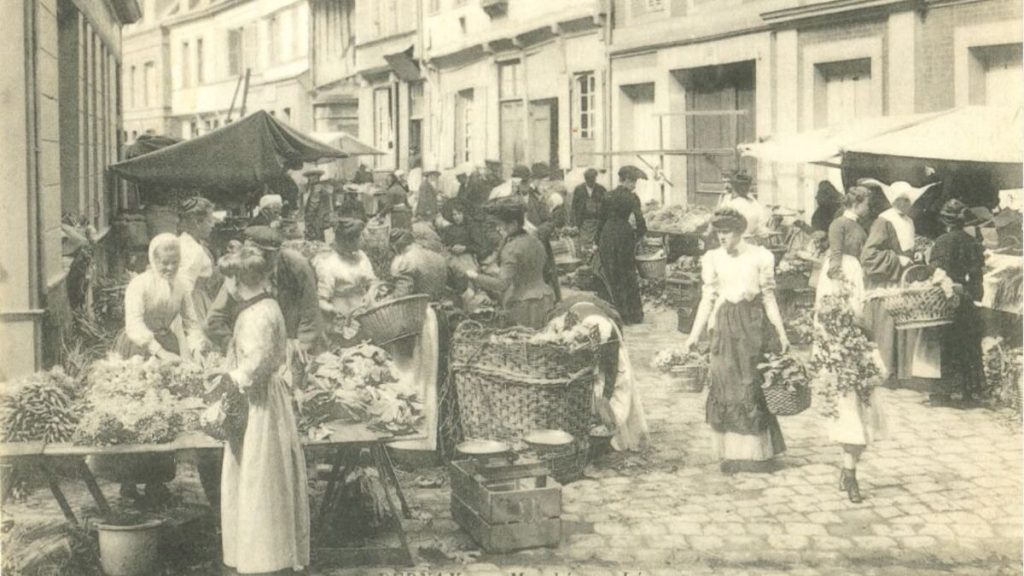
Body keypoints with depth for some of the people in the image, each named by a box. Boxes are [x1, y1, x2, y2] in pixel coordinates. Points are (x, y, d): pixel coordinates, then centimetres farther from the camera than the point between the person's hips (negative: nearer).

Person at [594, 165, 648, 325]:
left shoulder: (608, 196, 6)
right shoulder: (632, 197, -6)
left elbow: (602, 218, 9)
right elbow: (640, 219, -12)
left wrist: (598, 241, 15)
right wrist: (640, 234, 5)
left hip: (607, 234, 3)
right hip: (624, 234, -3)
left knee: (611, 276, 10)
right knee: (628, 275, 8)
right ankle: (633, 314, 13)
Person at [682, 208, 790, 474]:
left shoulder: (760, 257, 0)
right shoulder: (713, 259, 5)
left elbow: (769, 298, 4)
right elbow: (708, 299, 6)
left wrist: (781, 332, 2)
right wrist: (695, 334, 1)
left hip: (752, 324, -2)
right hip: (724, 324, 2)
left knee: (753, 387, -1)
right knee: (726, 387, 0)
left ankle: (757, 452, 9)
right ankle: (732, 453, 9)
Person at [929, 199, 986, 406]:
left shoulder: (942, 242, -11)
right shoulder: (974, 243, 4)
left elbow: (937, 273, -15)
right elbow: (978, 273, 7)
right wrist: (975, 294, 15)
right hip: (969, 300, 5)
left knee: (949, 345, 1)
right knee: (970, 345, 10)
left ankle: (947, 391, 1)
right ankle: (968, 391, 15)